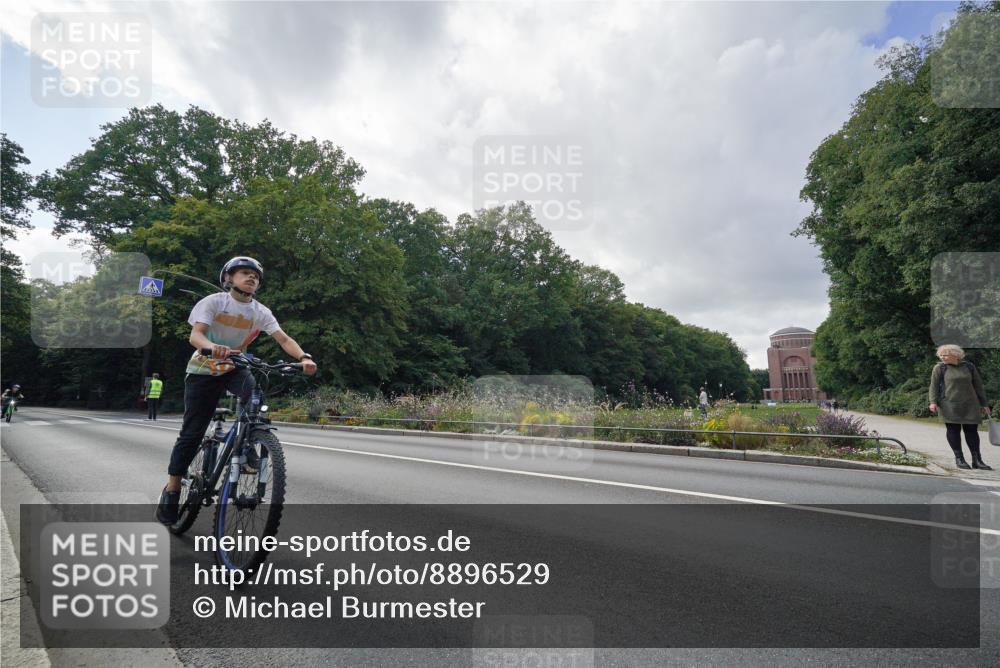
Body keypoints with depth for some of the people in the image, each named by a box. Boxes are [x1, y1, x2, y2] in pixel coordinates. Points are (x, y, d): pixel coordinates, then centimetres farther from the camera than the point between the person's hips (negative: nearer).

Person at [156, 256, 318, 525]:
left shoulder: (260, 312, -8)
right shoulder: (213, 302, -15)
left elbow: (283, 338, -19)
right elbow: (195, 335, -29)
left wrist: (304, 356, -39)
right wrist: (213, 347, -52)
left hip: (234, 368, 3)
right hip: (203, 370, -2)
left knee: (254, 391, -31)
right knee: (192, 433, -3)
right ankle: (171, 490, 12)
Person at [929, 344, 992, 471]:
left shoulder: (969, 367, 8)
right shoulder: (940, 368, 1)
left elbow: (978, 386, 14)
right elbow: (934, 386, 0)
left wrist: (983, 404, 14)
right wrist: (933, 402, -11)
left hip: (970, 405, 2)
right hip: (949, 405, -2)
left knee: (972, 430, 4)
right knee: (953, 430, 0)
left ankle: (977, 460, 10)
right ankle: (959, 458, 9)